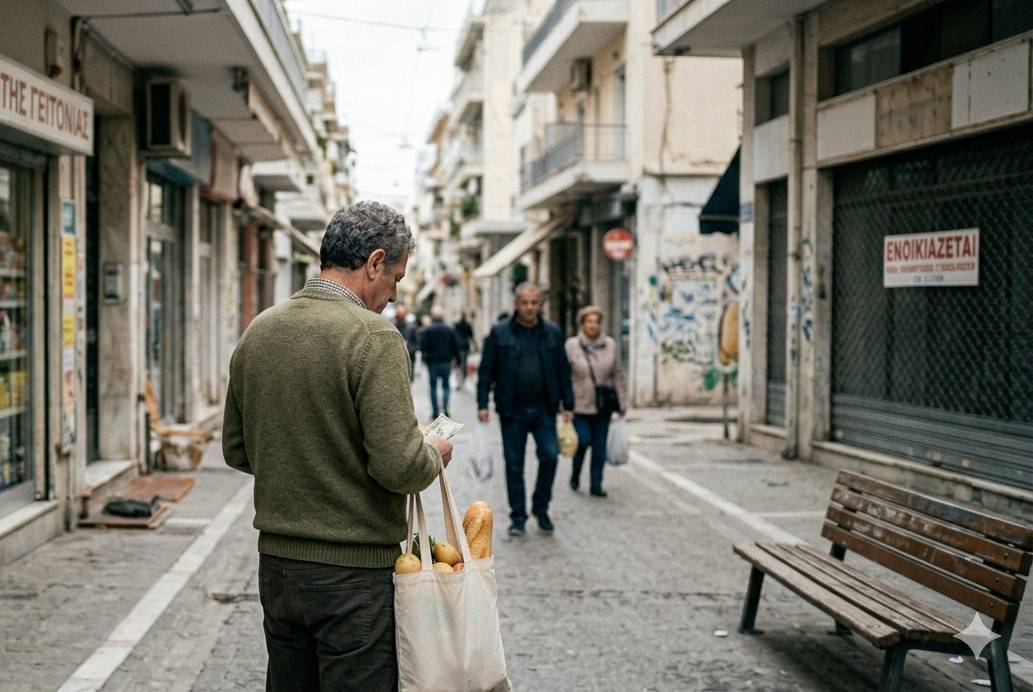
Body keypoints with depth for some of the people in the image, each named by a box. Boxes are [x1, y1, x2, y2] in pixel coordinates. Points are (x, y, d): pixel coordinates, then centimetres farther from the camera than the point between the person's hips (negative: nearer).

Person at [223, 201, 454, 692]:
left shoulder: (258, 332, 5)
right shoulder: (372, 336, -17)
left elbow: (237, 452, 13)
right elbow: (400, 467, -22)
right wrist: (434, 453, -2)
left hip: (276, 565, 7)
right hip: (354, 571, -7)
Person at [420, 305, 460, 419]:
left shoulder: (426, 330, -6)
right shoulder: (450, 330, -1)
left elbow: (422, 346, -11)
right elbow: (456, 346, 0)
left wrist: (424, 357, 5)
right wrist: (456, 358, 9)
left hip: (432, 362, -1)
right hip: (446, 362, 1)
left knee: (433, 387, 8)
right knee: (446, 385, 11)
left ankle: (435, 411, 7)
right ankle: (445, 405, -13)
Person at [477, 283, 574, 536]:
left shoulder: (553, 333, 6)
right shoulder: (499, 333, 1)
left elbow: (563, 371, 9)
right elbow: (486, 370, 1)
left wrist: (567, 405, 6)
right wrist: (482, 403, -6)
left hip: (544, 410, 1)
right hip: (512, 411, -1)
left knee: (550, 455, -8)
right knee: (514, 465, 4)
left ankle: (541, 508, 13)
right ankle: (518, 517, 15)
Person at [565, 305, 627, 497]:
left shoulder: (610, 345, 3)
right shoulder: (571, 346, -3)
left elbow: (618, 376, 8)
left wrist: (622, 404, 7)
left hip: (603, 404, 3)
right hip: (579, 404, -2)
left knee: (600, 445, 4)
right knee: (584, 440, -9)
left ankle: (596, 484, 14)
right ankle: (575, 475, 18)